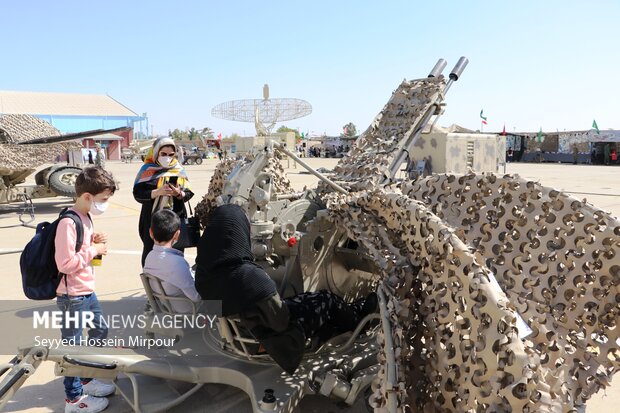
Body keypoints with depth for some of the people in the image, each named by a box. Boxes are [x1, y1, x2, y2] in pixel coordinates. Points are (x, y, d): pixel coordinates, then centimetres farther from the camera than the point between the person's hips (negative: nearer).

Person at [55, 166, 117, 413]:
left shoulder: (85, 217, 8)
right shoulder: (68, 222, -23)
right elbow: (65, 263, -28)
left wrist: (94, 241, 2)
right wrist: (94, 250, -19)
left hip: (87, 291, 10)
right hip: (72, 296, -10)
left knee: (100, 332, 22)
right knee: (73, 345, 3)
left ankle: (86, 379, 39)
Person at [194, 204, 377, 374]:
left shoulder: (205, 272, -14)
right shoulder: (251, 278, -38)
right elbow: (282, 320, -24)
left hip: (237, 328, 7)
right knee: (327, 300, 12)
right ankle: (358, 318, 41)